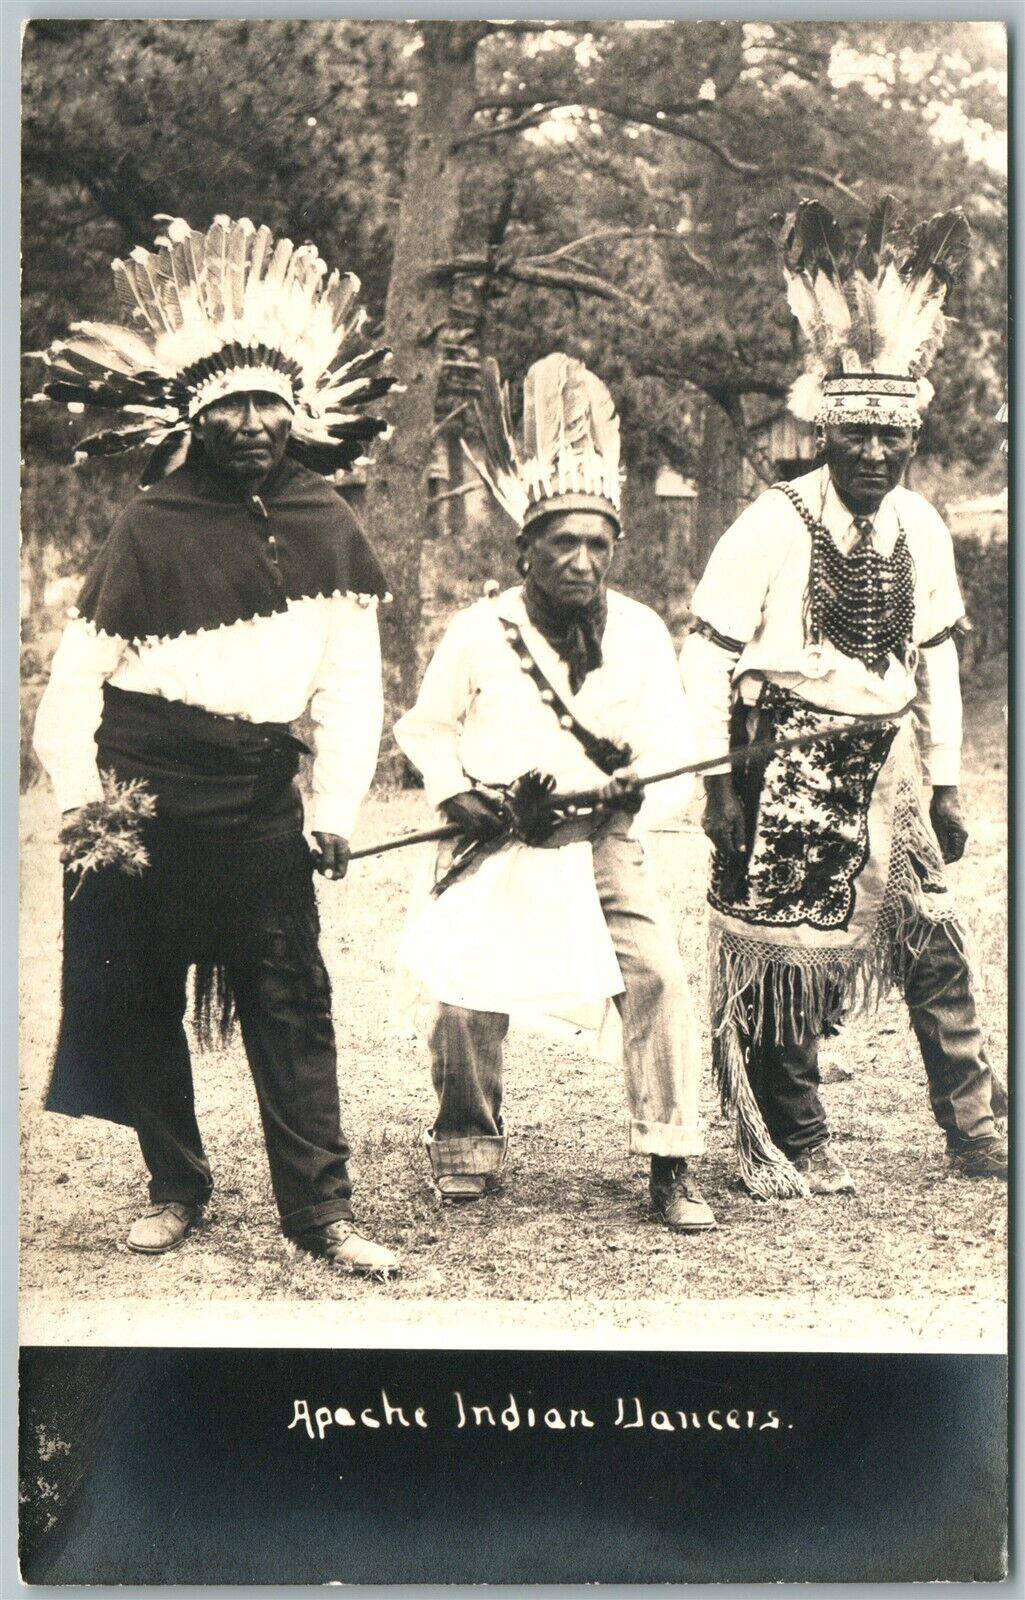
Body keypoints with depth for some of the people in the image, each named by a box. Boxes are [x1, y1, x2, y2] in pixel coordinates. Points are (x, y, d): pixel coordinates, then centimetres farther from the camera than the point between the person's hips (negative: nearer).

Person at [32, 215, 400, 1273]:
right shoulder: (151, 525, -5)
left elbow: (352, 680, 2)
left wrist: (337, 809, -5)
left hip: (260, 804, 1)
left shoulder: (326, 527, 2)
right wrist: (75, 798, -9)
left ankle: (320, 1210, 5)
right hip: (143, 799, -1)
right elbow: (78, 672, -2)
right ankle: (177, 1187, 24)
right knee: (137, 1000, 7)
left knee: (290, 999, -1)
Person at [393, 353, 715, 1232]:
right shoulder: (479, 631, -4)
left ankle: (672, 1165, -4)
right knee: (466, 984, -11)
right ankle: (470, 1141, 16)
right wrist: (459, 796, -6)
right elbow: (426, 728, 10)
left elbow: (673, 755, -1)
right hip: (494, 845, 0)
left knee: (657, 975, -15)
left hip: (600, 840, 1)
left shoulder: (641, 632, -1)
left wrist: (629, 783, -22)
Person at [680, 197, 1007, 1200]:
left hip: (886, 763, 5)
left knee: (935, 944, 4)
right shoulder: (771, 526, -12)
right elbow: (708, 654, -9)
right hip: (788, 767, -4)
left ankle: (974, 1129, 17)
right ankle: (792, 1149, 16)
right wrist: (719, 786, -11)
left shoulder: (922, 530, 4)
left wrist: (945, 782, 12)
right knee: (787, 951, 2)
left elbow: (935, 656, 13)